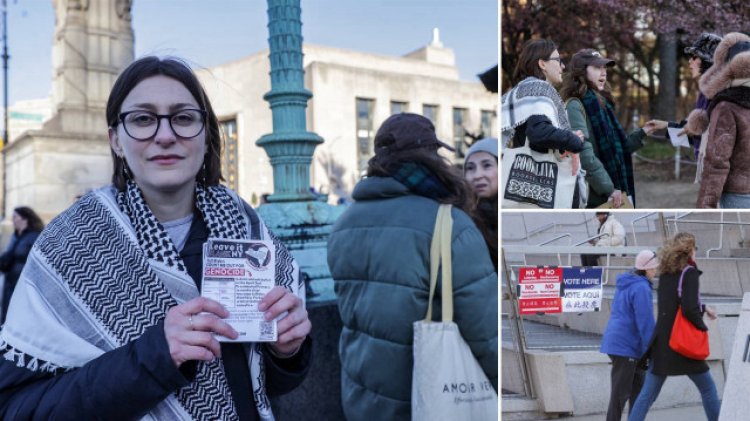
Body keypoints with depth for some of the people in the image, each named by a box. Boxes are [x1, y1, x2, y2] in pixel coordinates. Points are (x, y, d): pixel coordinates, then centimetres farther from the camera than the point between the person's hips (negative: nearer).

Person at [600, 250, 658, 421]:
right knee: (620, 393, -3)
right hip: (626, 346, -10)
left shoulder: (626, 283, 13)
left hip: (618, 341, 10)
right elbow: (645, 322, -19)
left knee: (638, 387, 17)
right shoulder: (641, 288, -17)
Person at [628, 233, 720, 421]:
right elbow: (689, 308, -21)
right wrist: (703, 327, -6)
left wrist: (703, 308, 33)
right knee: (708, 388, 15)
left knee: (647, 394, 5)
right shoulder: (689, 272, -10)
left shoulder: (665, 273, 10)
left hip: (661, 342, 6)